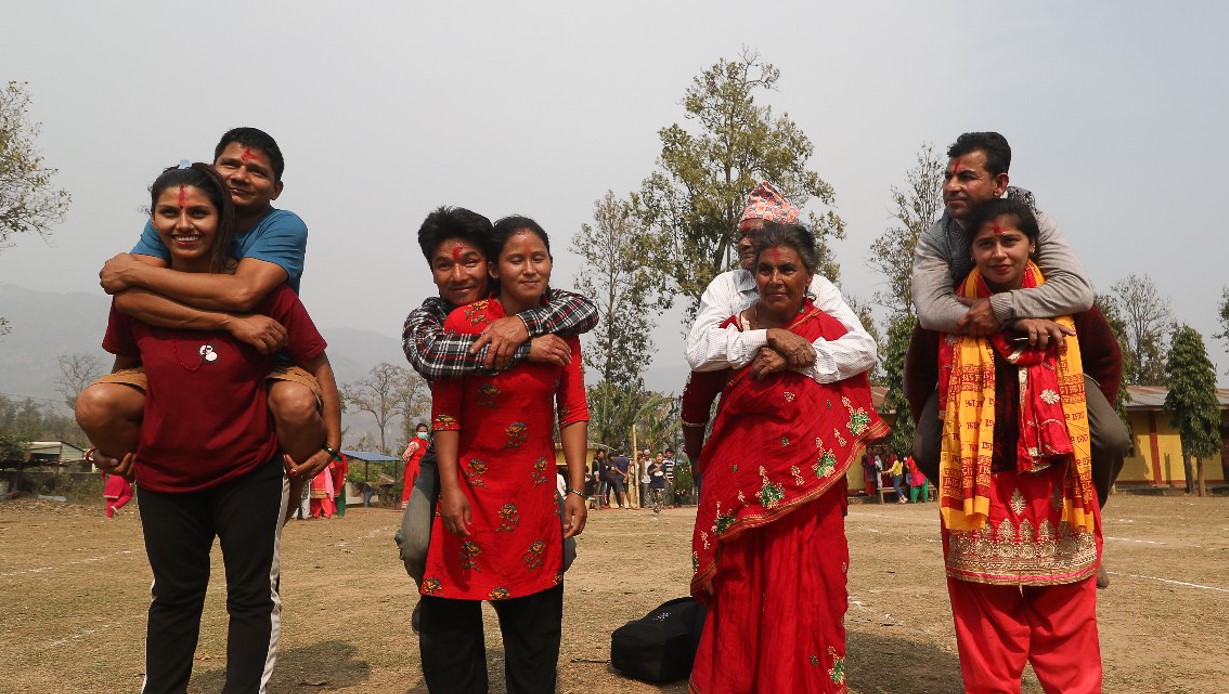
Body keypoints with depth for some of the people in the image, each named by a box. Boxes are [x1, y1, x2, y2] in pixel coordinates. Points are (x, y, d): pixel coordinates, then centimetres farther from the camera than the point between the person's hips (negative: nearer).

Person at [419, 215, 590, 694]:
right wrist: (450, 488, -14)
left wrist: (576, 490, -4)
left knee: (535, 615, 13)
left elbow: (573, 411, -1)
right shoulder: (463, 322, -11)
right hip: (471, 485, -2)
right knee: (452, 612, 7)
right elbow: (445, 413, -9)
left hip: (536, 491, 3)